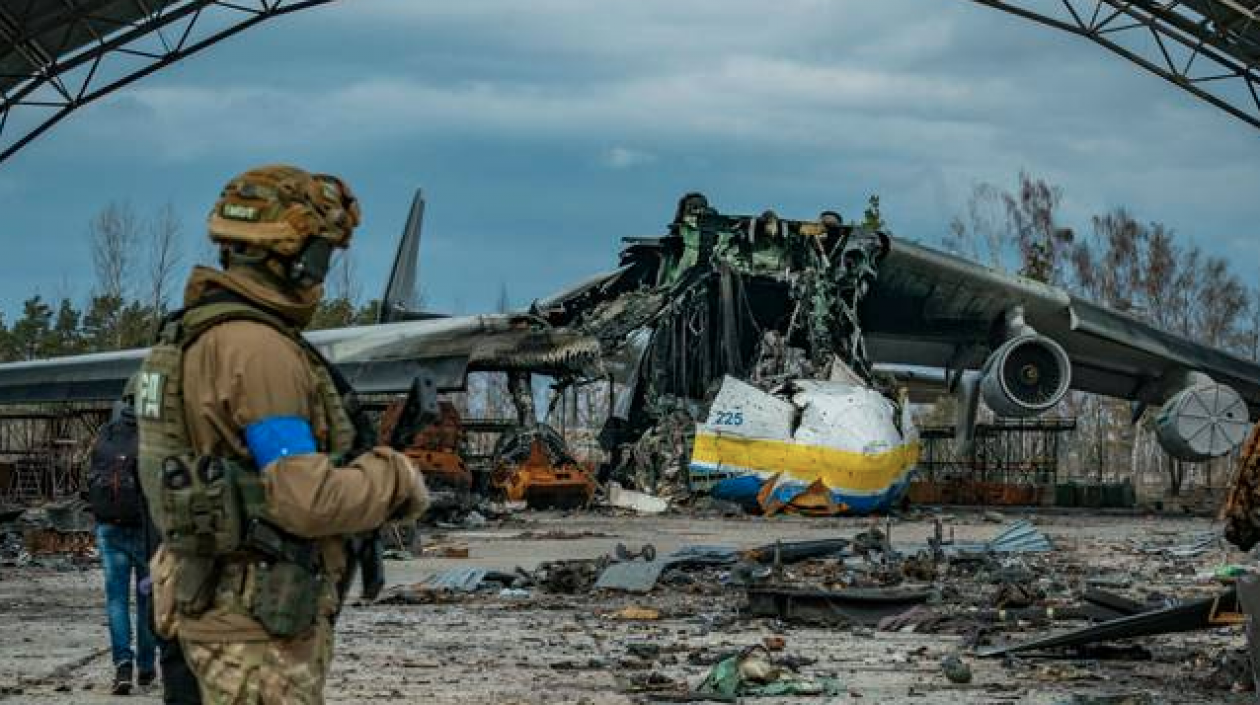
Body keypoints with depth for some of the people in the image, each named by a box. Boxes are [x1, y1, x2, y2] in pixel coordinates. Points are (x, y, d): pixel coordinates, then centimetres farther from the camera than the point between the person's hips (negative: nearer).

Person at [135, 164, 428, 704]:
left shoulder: (197, 340, 13)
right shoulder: (258, 350, -19)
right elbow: (308, 500, -22)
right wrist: (397, 482, -5)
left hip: (216, 608, 10)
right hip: (261, 626, -10)